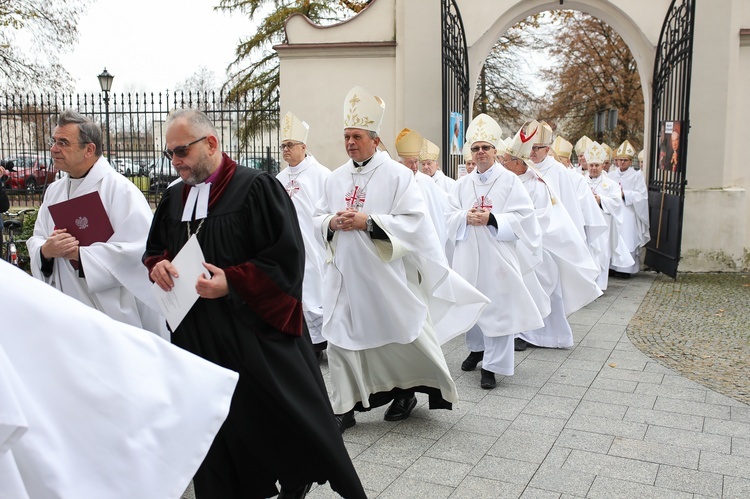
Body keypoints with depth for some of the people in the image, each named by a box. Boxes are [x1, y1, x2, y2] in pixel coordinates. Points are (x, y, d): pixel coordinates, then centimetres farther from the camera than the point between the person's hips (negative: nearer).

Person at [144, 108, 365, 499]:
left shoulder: (256, 187, -10)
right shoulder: (174, 197, 11)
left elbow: (286, 257, -15)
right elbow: (155, 248, 21)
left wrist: (232, 282, -22)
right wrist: (158, 265, -2)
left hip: (254, 331, -6)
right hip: (198, 338, 6)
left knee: (282, 421, 3)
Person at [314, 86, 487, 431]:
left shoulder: (397, 175, -7)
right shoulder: (336, 178, 9)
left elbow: (414, 221, -15)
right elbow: (319, 217, 15)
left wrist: (368, 222, -22)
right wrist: (331, 222, -8)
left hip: (386, 275, -4)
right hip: (346, 275, 5)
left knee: (401, 337, 6)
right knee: (341, 337, 4)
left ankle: (408, 388, 33)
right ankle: (344, 408, 14)